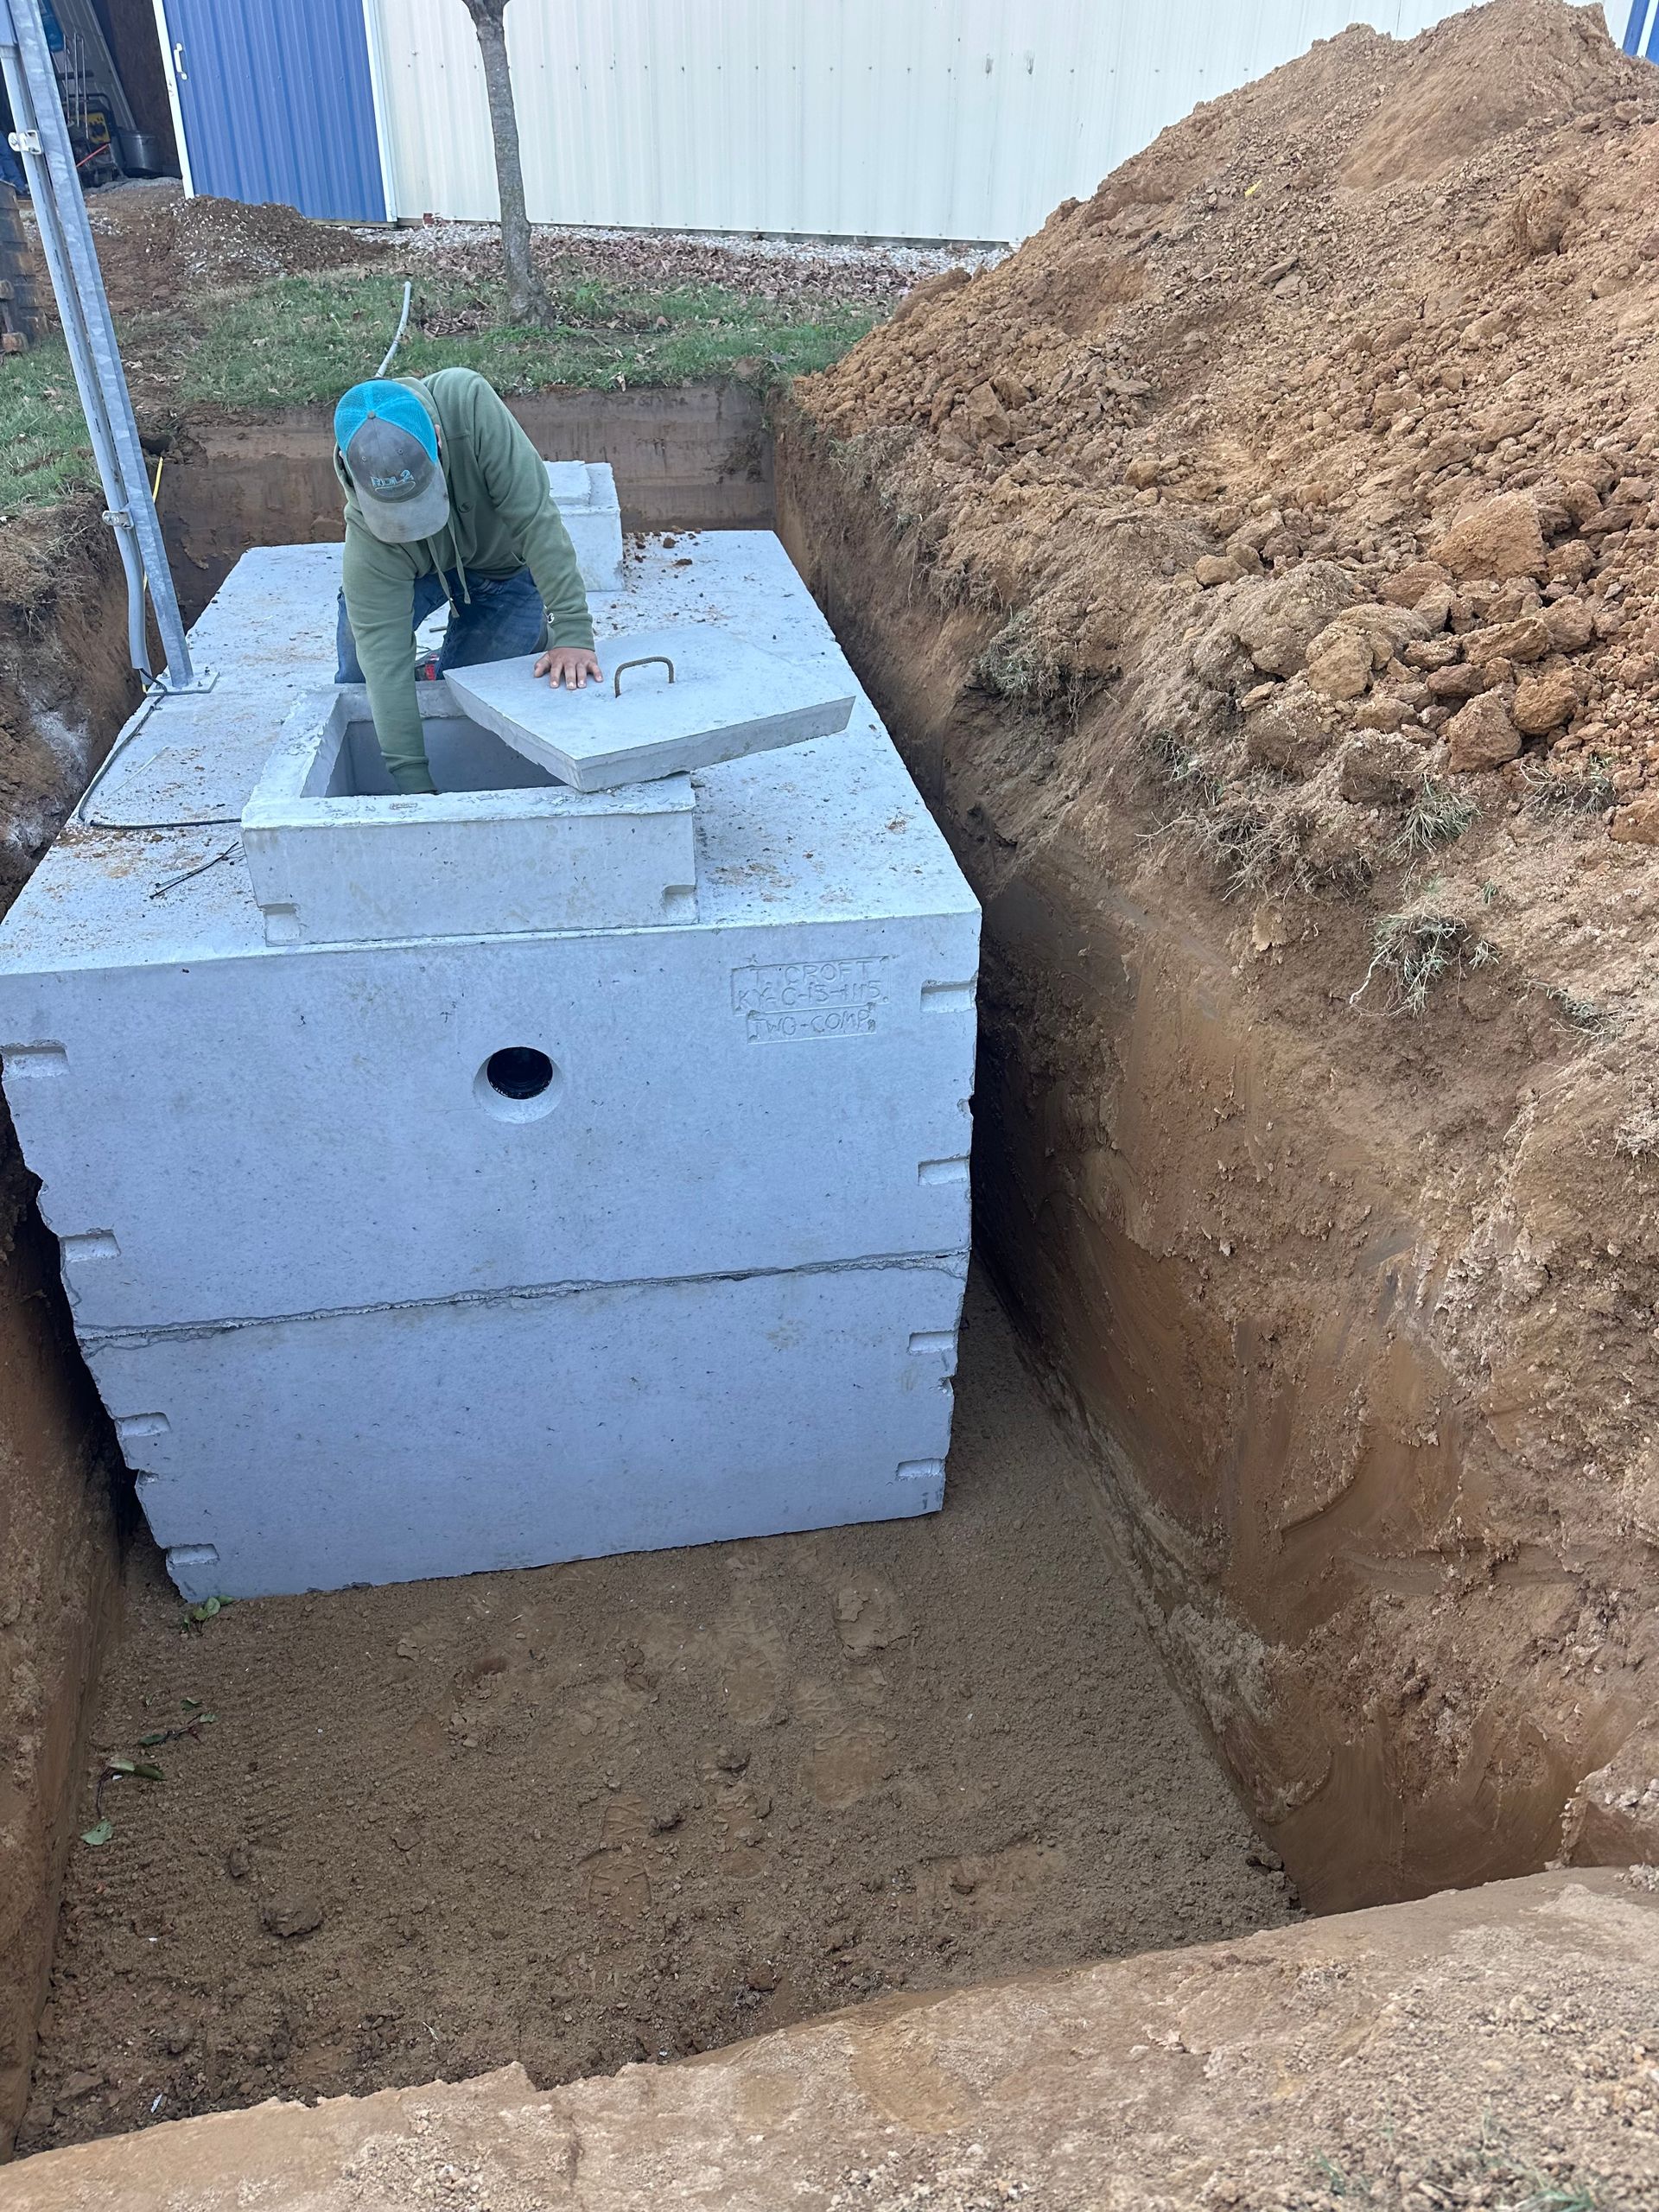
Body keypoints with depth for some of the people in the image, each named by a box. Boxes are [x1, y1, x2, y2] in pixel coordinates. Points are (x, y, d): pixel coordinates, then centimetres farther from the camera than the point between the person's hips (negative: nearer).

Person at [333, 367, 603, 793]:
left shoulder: (468, 403, -42)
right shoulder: (367, 535, -36)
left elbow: (535, 516, -39)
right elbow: (385, 665, -35)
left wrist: (573, 632, -43)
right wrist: (414, 784, -38)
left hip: (506, 564, -1)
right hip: (414, 565, 1)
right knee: (362, 673, -17)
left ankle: (535, 636, 20)